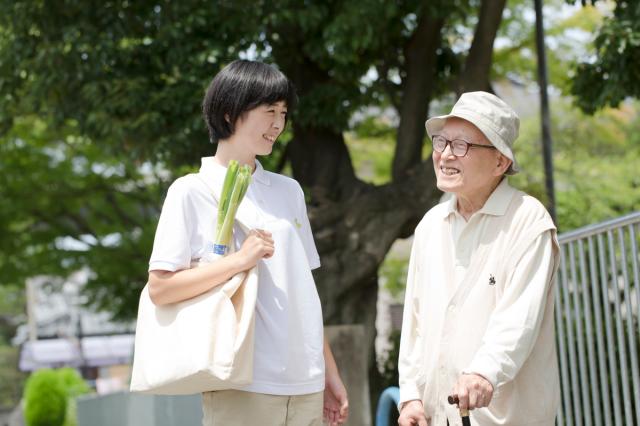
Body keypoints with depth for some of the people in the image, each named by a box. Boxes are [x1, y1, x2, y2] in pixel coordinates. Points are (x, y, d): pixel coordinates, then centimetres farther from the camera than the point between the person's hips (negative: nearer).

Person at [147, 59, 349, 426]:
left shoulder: (289, 191, 16)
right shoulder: (192, 192, -1)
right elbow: (160, 288, -8)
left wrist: (330, 372, 15)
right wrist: (239, 261, -15)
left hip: (306, 383, 5)